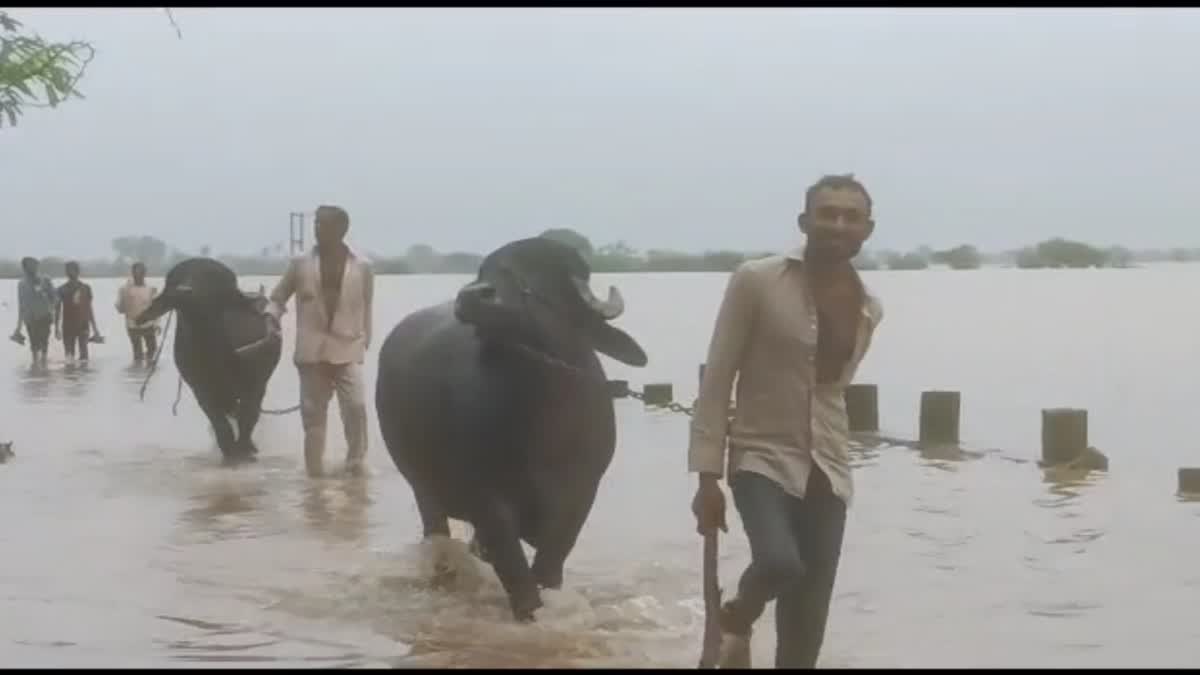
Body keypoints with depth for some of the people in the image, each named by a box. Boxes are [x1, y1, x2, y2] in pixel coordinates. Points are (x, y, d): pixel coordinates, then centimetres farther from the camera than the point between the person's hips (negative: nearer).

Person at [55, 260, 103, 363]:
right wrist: (56, 328, -4)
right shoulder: (62, 290, 2)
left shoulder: (85, 288, 7)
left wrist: (94, 328, 10)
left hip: (83, 325, 1)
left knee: (83, 353, -10)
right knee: (69, 354, 1)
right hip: (68, 326, -1)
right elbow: (57, 310, 3)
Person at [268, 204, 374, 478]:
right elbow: (278, 297, 10)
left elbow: (366, 310, 8)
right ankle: (315, 470, 16)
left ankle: (355, 463, 1)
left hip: (347, 350, -1)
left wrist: (364, 344, 9)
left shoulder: (361, 267, 0)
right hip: (312, 352, 1)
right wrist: (271, 320, -8)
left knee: (356, 406, -16)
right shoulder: (301, 263, 1)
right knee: (313, 414, 5)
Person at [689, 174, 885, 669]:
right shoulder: (756, 281, -9)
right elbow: (716, 381, -8)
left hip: (828, 469, 5)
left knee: (806, 626, 3)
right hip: (762, 457, -4)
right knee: (780, 564, -29)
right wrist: (708, 474, -12)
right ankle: (737, 620, 7)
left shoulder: (869, 308, 6)